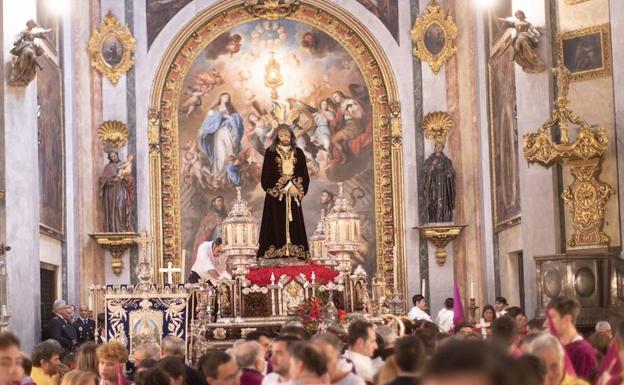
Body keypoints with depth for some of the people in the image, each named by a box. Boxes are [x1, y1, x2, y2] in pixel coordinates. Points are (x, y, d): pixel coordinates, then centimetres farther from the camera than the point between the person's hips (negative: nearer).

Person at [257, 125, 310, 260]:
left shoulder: (298, 153, 11)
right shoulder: (270, 152, 3)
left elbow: (305, 175, 10)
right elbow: (266, 175, -3)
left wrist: (297, 188, -7)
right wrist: (283, 186, -11)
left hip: (293, 197, 3)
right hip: (276, 198, -2)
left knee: (294, 224, -1)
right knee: (277, 225, -7)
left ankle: (296, 252, -1)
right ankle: (277, 253, -10)